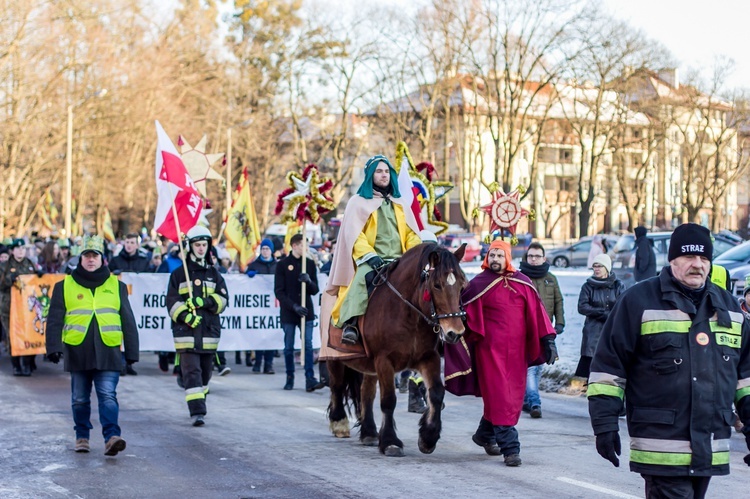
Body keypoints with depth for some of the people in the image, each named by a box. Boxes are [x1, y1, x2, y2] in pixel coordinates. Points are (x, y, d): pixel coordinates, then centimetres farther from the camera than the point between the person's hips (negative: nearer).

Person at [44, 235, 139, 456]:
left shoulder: (116, 286, 10)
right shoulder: (65, 286, 7)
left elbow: (128, 321, 12)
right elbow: (54, 320, 4)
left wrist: (132, 352, 9)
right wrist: (54, 347, -8)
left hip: (108, 352, -1)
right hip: (77, 352, 1)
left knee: (108, 396, -11)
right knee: (80, 399, 10)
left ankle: (111, 437, -18)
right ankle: (82, 437, 23)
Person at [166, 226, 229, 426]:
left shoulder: (214, 274, 14)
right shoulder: (178, 274, 5)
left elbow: (223, 299, 5)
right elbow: (172, 301, -1)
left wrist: (206, 302, -14)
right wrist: (185, 315, -18)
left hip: (209, 330, 3)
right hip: (186, 332, -3)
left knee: (205, 372, 12)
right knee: (191, 371, -12)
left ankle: (198, 406, 30)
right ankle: (197, 411, -18)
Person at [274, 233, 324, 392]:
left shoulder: (310, 263, 8)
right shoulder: (282, 264, -1)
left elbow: (315, 290, 9)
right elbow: (279, 291, -4)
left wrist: (309, 281, -13)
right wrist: (294, 306, -15)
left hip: (306, 311, 2)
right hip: (288, 312, -2)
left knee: (308, 345, -5)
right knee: (289, 347, 5)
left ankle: (310, 379, -10)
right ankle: (290, 378, 16)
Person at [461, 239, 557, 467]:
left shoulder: (523, 284, 6)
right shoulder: (478, 285, -2)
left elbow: (536, 313, 5)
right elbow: (466, 315, -1)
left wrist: (548, 340, -1)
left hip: (516, 350, 4)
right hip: (490, 349, -4)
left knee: (513, 396, 13)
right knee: (499, 396, -8)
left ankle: (485, 435, 35)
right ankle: (510, 448, -9)